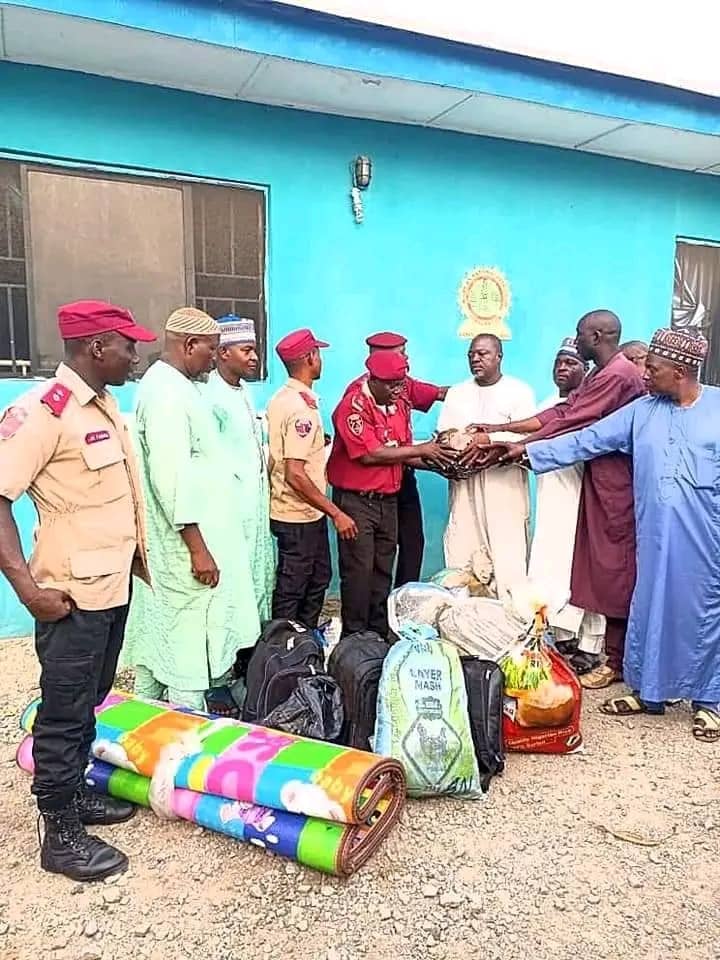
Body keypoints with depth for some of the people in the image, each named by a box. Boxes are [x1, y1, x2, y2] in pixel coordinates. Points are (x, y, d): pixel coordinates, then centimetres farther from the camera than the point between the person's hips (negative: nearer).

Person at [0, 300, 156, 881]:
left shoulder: (104, 405, 10)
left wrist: (136, 555, 19)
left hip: (113, 586, 9)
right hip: (73, 594, -8)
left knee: (90, 702, 20)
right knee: (65, 712, 4)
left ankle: (75, 793, 37)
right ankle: (60, 835, 18)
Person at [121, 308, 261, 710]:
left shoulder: (175, 386, 13)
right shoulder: (166, 392, -19)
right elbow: (170, 478, -26)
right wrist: (198, 548, -24)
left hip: (184, 541, 11)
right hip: (186, 545, -11)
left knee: (161, 638, 19)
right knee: (189, 650, -1)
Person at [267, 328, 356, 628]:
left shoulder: (282, 398, 8)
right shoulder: (302, 407, -23)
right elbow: (295, 475, -27)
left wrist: (319, 442, 22)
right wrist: (336, 514, -23)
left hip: (306, 514, 10)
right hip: (300, 517, -10)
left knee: (318, 580, 21)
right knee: (290, 592, 3)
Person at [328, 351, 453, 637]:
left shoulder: (400, 404, 10)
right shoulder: (354, 404, -14)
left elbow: (402, 453, 12)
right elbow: (370, 454, -22)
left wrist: (437, 462, -5)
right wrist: (420, 450, -17)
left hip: (388, 499, 7)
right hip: (356, 499, -7)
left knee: (383, 570, 14)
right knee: (358, 571, -2)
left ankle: (379, 634, 26)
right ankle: (355, 639, 10)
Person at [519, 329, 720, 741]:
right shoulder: (642, 411, 4)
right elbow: (587, 441, 3)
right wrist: (529, 452, -1)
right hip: (657, 536, 3)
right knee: (649, 607, 11)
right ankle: (647, 690, 27)